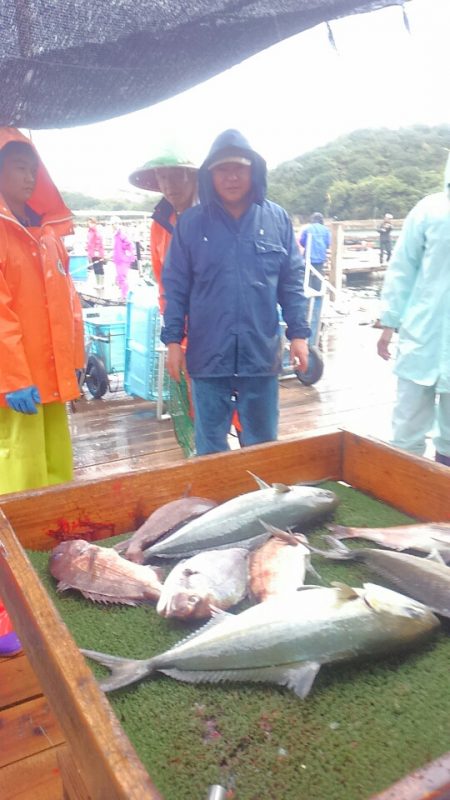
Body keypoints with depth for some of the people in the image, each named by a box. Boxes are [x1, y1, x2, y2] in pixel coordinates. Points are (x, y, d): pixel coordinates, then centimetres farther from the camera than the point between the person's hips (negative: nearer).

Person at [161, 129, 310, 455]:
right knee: (210, 445, 12)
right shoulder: (191, 223, 1)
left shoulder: (277, 219, 3)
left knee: (262, 444, 15)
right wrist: (173, 340, -1)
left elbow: (292, 283, 6)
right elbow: (176, 287, 2)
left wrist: (298, 333, 1)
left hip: (261, 352, 1)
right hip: (208, 354, -1)